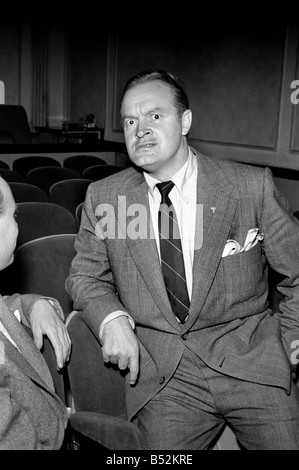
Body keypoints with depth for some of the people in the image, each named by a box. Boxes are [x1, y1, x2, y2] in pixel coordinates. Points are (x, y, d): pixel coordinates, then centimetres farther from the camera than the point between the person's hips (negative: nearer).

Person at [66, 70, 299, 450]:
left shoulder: (252, 186, -3)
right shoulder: (102, 197, 3)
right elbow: (86, 275, 11)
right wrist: (111, 318, -8)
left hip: (252, 360, 0)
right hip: (162, 374, 1)